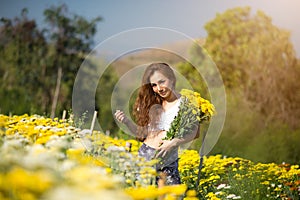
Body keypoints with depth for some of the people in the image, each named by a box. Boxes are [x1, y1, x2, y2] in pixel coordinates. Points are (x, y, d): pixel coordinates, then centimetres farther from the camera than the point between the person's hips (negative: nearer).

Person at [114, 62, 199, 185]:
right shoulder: (153, 104, 11)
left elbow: (195, 132, -11)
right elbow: (142, 134, 11)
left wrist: (173, 143, -25)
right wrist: (126, 121, -3)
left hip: (168, 161, -3)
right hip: (144, 155, 3)